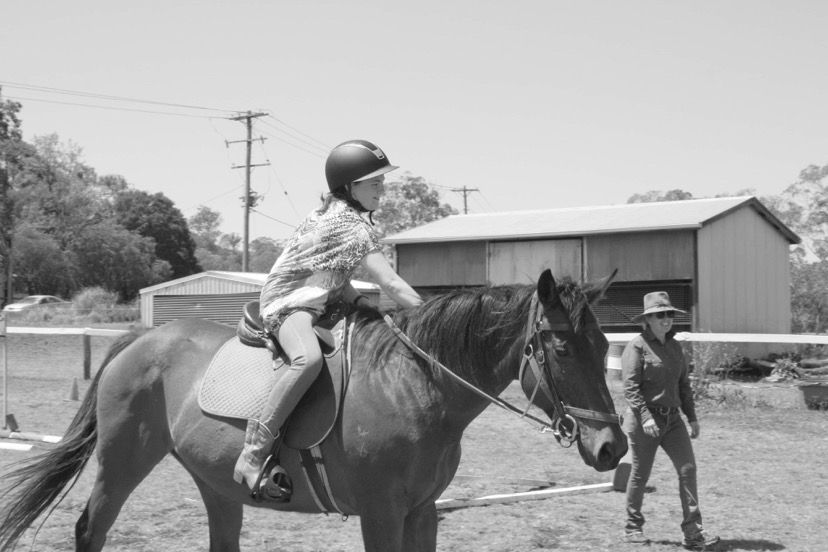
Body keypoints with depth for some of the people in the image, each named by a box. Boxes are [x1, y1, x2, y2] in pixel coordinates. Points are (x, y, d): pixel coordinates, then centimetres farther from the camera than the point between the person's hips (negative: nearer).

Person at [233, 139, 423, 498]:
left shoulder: (332, 212, 12)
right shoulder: (353, 226, -18)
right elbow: (390, 284, -22)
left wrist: (359, 301, 3)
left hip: (323, 301, 11)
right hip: (287, 303, -11)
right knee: (309, 359, -40)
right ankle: (255, 449, -36)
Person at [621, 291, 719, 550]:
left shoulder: (674, 346, 11)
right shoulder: (637, 347, -10)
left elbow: (684, 384, 17)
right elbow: (630, 386, -16)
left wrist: (692, 417, 12)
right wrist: (645, 417, -25)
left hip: (672, 418, 6)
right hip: (644, 420, -6)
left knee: (688, 469, -5)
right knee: (640, 474, 5)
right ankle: (632, 527, 22)